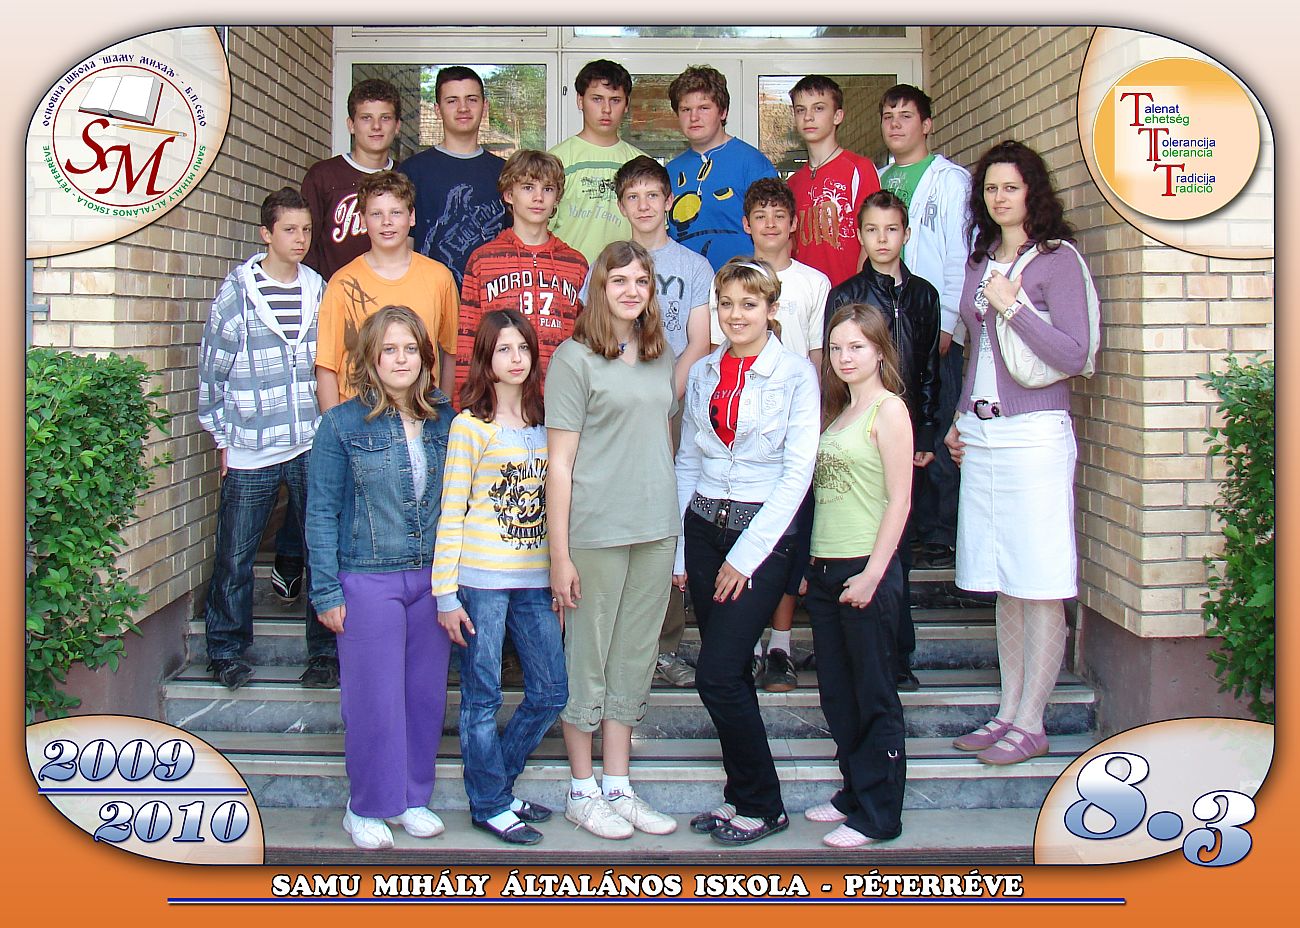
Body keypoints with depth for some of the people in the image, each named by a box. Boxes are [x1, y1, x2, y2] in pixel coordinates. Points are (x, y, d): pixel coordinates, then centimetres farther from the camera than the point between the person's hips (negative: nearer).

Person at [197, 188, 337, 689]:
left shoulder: (319, 290, 7)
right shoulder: (236, 291, -2)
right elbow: (212, 369, 2)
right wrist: (222, 438, 2)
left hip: (313, 447, 2)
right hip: (250, 452, -2)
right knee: (234, 557, 6)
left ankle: (326, 650, 16)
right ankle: (227, 649, 23)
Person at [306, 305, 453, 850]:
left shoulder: (444, 420, 5)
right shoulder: (343, 425, -5)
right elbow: (321, 513, -4)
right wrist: (326, 592, -7)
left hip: (433, 579, 4)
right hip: (368, 581, -4)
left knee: (427, 693, 10)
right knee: (374, 698, 2)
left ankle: (413, 797, 26)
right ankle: (367, 806, 19)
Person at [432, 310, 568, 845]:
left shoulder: (543, 423, 11)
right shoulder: (470, 425, -5)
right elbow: (450, 514, -7)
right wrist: (446, 595, -10)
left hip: (534, 580, 6)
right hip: (481, 580, -6)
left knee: (551, 692, 9)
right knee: (482, 697, 3)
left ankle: (494, 783, 26)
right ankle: (489, 804, 18)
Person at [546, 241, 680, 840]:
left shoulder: (660, 356, 12)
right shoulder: (575, 358, -7)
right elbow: (559, 463, -9)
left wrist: (676, 527, 14)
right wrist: (559, 553, -12)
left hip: (656, 532, 6)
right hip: (595, 533, -6)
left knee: (634, 661, 12)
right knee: (587, 661, 5)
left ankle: (618, 787, 24)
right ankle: (583, 793, 19)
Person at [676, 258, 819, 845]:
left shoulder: (796, 374, -5)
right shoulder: (703, 373, 10)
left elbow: (798, 471, -10)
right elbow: (686, 462, 13)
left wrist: (746, 555, -12)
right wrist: (677, 551, 8)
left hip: (764, 531, -5)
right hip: (703, 527, 5)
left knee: (717, 674, -10)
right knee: (728, 674, 7)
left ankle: (762, 805, 6)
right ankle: (739, 795, 20)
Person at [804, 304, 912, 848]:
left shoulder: (888, 409, -8)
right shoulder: (837, 412, 16)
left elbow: (899, 500, -13)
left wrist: (872, 574, -17)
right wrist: (814, 566, 14)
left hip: (866, 570, -8)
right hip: (825, 570, 8)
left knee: (873, 695, 1)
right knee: (837, 693, 13)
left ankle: (878, 814, 9)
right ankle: (854, 791, 26)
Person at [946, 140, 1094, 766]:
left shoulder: (1057, 258, -4)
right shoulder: (981, 262, 16)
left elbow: (1073, 355, -11)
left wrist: (1014, 307, -14)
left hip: (1034, 434, -7)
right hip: (980, 435, 7)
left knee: (1039, 587, -3)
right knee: (1003, 585, 10)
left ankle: (1030, 725, 3)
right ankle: (1009, 711, 18)